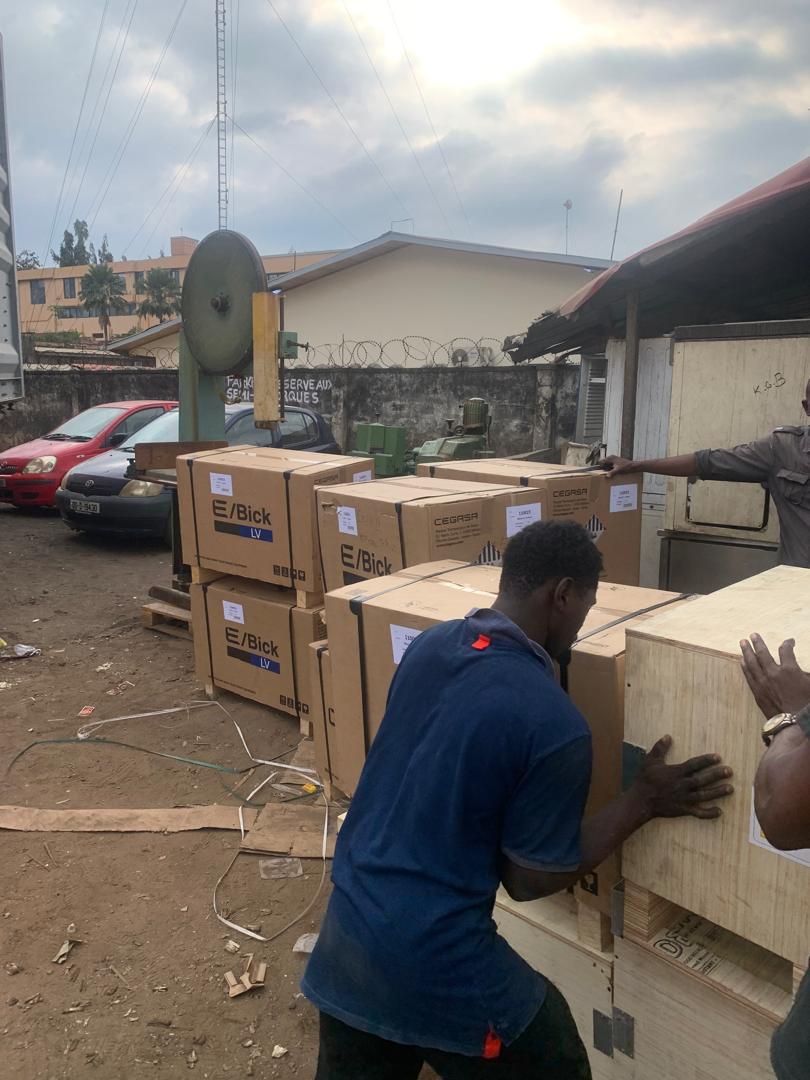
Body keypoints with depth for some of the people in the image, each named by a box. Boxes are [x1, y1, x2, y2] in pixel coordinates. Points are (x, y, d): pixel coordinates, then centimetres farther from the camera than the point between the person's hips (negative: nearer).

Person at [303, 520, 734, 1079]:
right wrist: (645, 802, -4)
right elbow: (529, 880, -10)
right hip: (434, 960, -6)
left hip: (346, 929, 6)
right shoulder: (555, 723, -22)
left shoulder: (429, 645, -3)